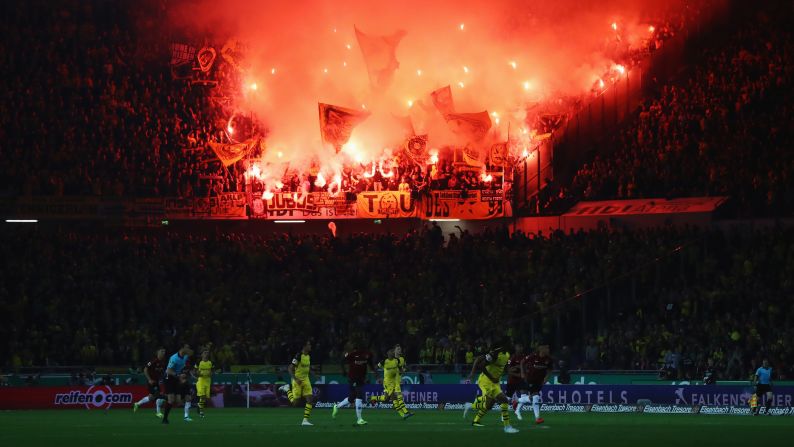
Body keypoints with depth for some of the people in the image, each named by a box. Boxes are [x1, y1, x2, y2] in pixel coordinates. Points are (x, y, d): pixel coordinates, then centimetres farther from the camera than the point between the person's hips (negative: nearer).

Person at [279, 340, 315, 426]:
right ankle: (287, 389, 27)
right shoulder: (298, 356, -17)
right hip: (297, 381, -7)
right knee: (295, 403, 0)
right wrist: (295, 379, -28)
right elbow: (290, 369, -20)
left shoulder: (308, 357, 7)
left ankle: (305, 420, -3)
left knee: (310, 399, -7)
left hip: (306, 380, 7)